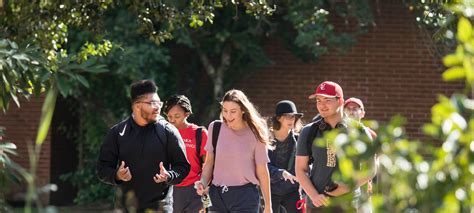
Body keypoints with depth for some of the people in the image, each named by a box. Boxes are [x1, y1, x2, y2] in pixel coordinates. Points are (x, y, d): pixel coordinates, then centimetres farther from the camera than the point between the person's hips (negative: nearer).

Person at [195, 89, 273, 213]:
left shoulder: (254, 135, -3)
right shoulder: (215, 128, 2)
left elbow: (262, 172, 2)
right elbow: (209, 162, 11)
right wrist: (203, 183, -8)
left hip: (245, 196, -3)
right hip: (218, 195, 3)